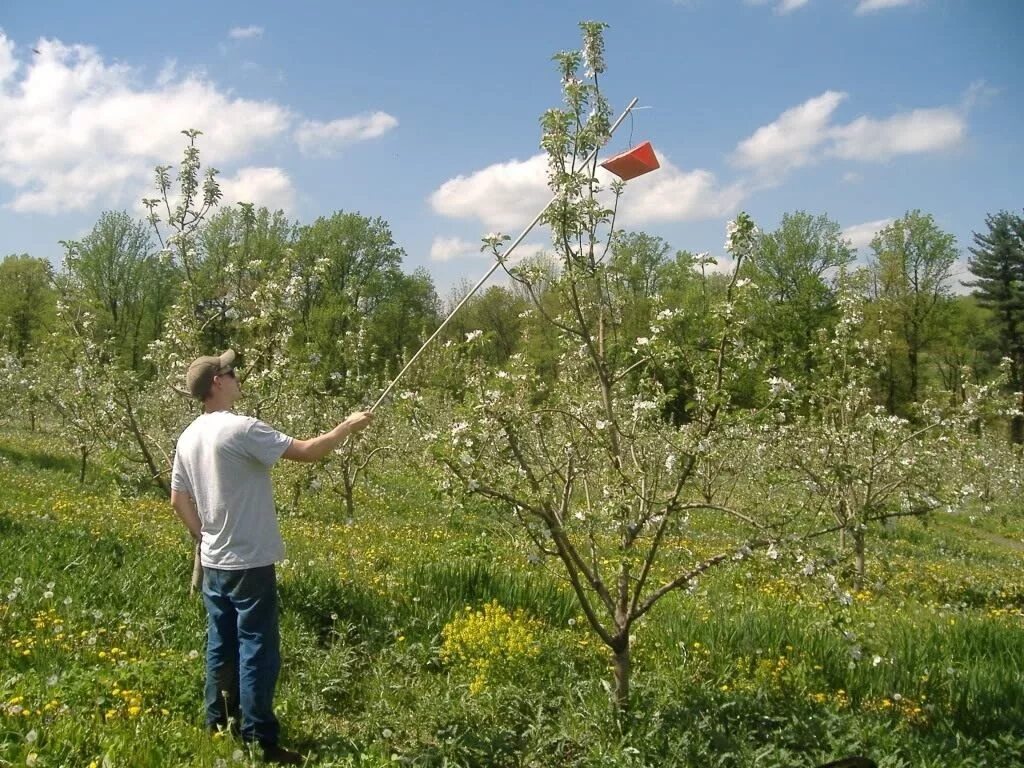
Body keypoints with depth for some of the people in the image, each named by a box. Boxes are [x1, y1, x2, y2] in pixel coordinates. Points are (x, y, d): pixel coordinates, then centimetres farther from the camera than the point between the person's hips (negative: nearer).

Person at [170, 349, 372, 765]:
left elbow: (178, 500, 13)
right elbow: (307, 451, -20)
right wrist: (348, 426, -7)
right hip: (250, 563, -8)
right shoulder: (241, 429, -19)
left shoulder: (188, 437, 6)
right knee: (257, 652, -1)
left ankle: (219, 727, 27)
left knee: (221, 648, 17)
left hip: (214, 563, 8)